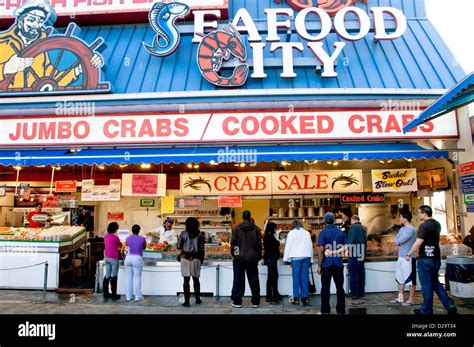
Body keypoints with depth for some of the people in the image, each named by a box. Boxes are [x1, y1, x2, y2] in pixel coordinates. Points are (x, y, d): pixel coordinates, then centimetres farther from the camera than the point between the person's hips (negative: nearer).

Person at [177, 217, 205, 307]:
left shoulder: (183, 233, -2)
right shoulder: (200, 234, -1)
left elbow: (179, 246, -2)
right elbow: (202, 248, -1)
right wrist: (202, 259, 10)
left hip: (185, 258, -1)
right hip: (196, 259, 1)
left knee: (186, 280, 4)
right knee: (196, 279, 15)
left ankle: (186, 301, 7)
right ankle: (197, 299, 25)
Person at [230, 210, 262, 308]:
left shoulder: (237, 228, -6)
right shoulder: (256, 229, -2)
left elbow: (233, 242, -5)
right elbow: (259, 244, -1)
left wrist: (233, 254, 7)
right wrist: (259, 256, 9)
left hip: (239, 258, -1)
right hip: (252, 258, 1)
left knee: (238, 280, 6)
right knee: (254, 280, 10)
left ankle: (237, 301, 9)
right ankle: (255, 302, 15)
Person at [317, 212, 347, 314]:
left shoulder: (323, 233, -9)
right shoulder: (341, 232, 4)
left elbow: (321, 250, -12)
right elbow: (344, 248, 3)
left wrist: (319, 265, -8)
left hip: (326, 264, -3)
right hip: (338, 264, 3)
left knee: (325, 288, 5)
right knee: (340, 287, 10)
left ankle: (325, 311, 10)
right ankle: (341, 310, 16)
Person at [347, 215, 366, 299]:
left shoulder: (353, 227, -11)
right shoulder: (362, 228, 13)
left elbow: (351, 241, -19)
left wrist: (348, 249, -10)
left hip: (354, 254, -8)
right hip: (361, 254, 8)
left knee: (353, 274, -3)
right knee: (361, 273, 13)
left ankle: (354, 293, 0)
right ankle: (361, 292, 21)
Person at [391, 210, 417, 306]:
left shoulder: (411, 229, -17)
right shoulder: (402, 229, 13)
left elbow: (400, 240, -22)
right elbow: (396, 240, 10)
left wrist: (398, 242, -1)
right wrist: (400, 243, -10)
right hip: (401, 257, 10)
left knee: (410, 279, 0)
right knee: (400, 278, 15)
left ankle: (411, 299, 9)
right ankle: (400, 298, 24)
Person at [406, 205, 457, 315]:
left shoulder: (424, 225, -17)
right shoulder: (437, 224, 9)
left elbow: (418, 243, -20)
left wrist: (409, 254, -11)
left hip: (425, 259, -8)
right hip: (436, 258, 8)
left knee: (426, 285, 2)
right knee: (435, 283, 19)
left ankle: (426, 310, 12)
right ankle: (450, 305, 12)